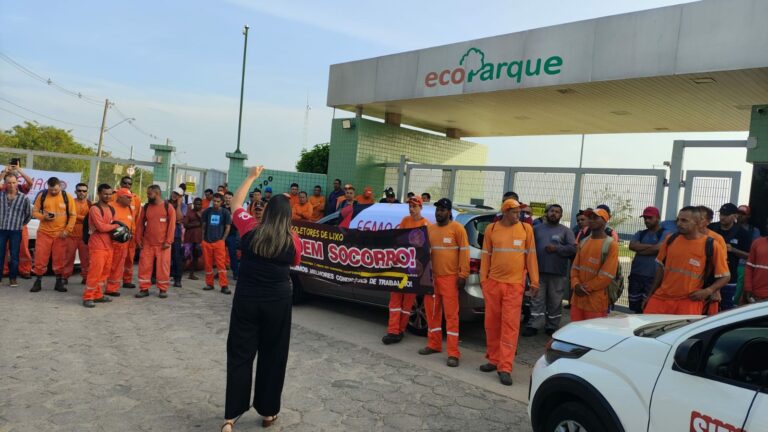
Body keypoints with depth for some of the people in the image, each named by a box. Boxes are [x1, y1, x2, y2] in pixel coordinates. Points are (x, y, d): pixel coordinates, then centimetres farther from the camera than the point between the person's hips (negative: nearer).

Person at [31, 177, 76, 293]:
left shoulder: (67, 197, -1)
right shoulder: (42, 195, 2)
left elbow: (73, 215, 1)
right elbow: (34, 211, 7)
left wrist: (67, 230, -8)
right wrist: (43, 217, -14)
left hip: (61, 234, -1)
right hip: (44, 232, 1)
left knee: (59, 259, 3)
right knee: (40, 257, 2)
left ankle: (59, 282, 14)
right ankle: (38, 282, 14)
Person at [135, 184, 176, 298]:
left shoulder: (168, 207, -4)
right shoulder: (146, 207, 7)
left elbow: (171, 225, -7)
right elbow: (140, 224, 10)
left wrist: (168, 241, -11)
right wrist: (138, 239, 3)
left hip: (163, 244, -3)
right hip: (147, 243, 3)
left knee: (163, 266, 1)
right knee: (144, 266, 3)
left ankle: (163, 289, 12)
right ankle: (144, 289, 13)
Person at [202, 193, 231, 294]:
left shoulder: (225, 212, -1)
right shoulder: (207, 211, 5)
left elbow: (227, 227, 2)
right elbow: (204, 225, 11)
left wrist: (222, 239, -4)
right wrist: (203, 238, 5)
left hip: (219, 241, -2)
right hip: (206, 241, 3)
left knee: (221, 264, -7)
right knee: (208, 264, 8)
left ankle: (224, 286, -7)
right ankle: (209, 284, 20)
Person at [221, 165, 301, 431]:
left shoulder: (250, 231, -6)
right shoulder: (293, 240, -8)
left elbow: (235, 203, 9)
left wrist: (251, 177, 16)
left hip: (246, 298, 1)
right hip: (278, 301, -1)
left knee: (239, 354, 8)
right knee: (273, 356, 12)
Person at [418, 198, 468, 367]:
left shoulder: (457, 228, -5)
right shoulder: (430, 228, 9)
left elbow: (464, 252, -7)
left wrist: (463, 275, -12)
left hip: (450, 277, -5)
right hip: (432, 276, 5)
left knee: (451, 314, -3)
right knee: (432, 312, 13)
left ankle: (453, 353, 1)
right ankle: (434, 345, 29)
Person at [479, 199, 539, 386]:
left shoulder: (526, 229, 1)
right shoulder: (491, 229, 4)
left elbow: (531, 255, 3)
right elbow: (486, 255, 7)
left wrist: (534, 282, 2)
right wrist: (483, 279, 3)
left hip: (515, 284, -2)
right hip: (493, 282, 2)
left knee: (510, 325, -4)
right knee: (491, 323, 11)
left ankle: (505, 367, -1)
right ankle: (494, 359, 26)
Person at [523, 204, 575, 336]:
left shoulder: (566, 231, 6)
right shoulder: (537, 228, 12)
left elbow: (573, 248, -4)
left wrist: (557, 248, -13)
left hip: (558, 273, -1)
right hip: (538, 271, 1)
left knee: (555, 302, 6)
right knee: (537, 300, 2)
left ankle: (552, 327, 16)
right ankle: (533, 325, 6)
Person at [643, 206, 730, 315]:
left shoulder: (712, 246, -5)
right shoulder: (670, 239, 5)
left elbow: (725, 276, 1)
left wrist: (708, 291, -15)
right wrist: (651, 294, 14)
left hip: (689, 301, -3)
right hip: (661, 297, 3)